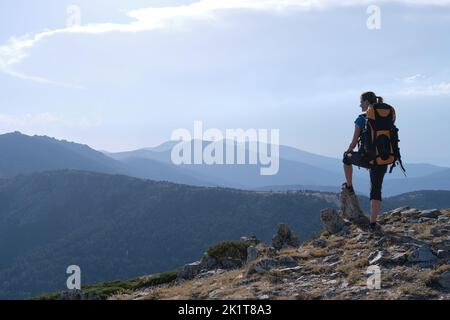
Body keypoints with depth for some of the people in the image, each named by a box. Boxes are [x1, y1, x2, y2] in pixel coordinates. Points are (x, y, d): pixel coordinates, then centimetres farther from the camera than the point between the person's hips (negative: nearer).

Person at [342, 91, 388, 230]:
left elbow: (354, 142, -5)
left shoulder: (361, 119, -8)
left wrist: (348, 152, 15)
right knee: (376, 191, 11)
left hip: (366, 158, -4)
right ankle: (373, 222, 8)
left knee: (347, 158, 30)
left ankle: (349, 186, 38)